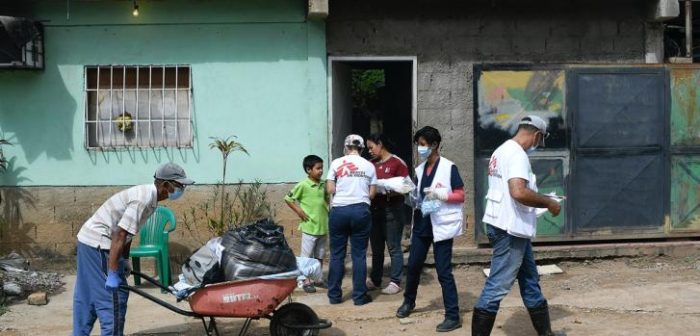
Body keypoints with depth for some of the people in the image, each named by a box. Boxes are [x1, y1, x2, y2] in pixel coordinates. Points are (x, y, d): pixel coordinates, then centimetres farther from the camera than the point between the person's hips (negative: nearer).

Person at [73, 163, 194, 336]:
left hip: (90, 240, 10)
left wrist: (125, 259, 19)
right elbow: (120, 234, -27)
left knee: (87, 297, 18)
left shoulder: (147, 194, 7)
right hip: (98, 244, -10)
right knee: (114, 297, -4)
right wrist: (112, 274, -26)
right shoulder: (144, 199, -23)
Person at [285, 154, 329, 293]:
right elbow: (288, 199, -6)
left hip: (323, 227, 6)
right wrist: (299, 211, -11)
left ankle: (318, 279, 27)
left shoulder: (323, 185, 5)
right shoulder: (303, 185, -12)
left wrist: (328, 210, 7)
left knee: (320, 256, 15)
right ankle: (306, 282, 11)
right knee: (307, 256, 3)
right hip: (309, 227, -6)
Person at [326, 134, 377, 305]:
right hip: (361, 210, 0)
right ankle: (360, 296, 9)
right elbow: (372, 193, 5)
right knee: (359, 255, 6)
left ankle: (334, 295, 14)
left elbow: (330, 189, -2)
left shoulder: (336, 163, 2)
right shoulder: (369, 165, 6)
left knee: (337, 254, 8)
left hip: (339, 210, 0)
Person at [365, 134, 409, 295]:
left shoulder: (397, 162, -7)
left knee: (393, 247, 0)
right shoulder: (371, 164, 10)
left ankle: (395, 282, 6)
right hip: (374, 208, 6)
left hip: (392, 208, -6)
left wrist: (391, 192, -23)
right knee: (376, 247, 13)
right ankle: (375, 279, 22)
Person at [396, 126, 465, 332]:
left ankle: (453, 316, 3)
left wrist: (440, 194, -23)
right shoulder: (419, 170, 11)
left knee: (443, 272, -5)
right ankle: (408, 301, 37)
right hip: (421, 224, 6)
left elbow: (461, 196, -9)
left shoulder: (449, 168, -8)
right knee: (413, 266, 15)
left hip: (442, 225, -6)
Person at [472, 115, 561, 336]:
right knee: (498, 286, -5)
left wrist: (540, 202, 20)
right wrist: (548, 202, -16)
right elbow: (518, 192, -31)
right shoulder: (517, 153, -17)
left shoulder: (503, 150, 15)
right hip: (509, 229, -11)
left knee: (530, 281, 18)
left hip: (512, 228, 11)